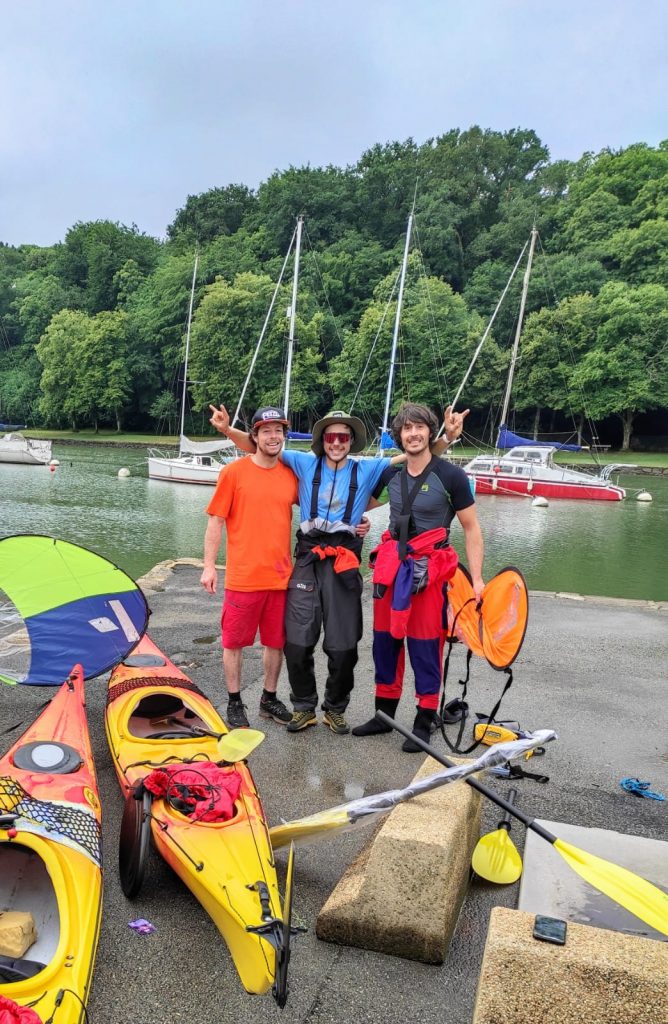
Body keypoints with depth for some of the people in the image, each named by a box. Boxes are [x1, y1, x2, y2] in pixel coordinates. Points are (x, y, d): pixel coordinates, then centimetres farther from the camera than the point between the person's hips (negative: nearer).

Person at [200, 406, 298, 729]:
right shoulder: (234, 472, -5)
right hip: (243, 576, -3)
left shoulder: (291, 474, 5)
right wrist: (209, 566, -7)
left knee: (276, 641, 13)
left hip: (281, 576, 4)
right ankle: (234, 702, 24)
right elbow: (215, 521, -4)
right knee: (234, 642, 7)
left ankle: (269, 699, 31)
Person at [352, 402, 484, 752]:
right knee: (384, 642, 11)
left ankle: (424, 722, 16)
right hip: (390, 566, 5)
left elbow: (472, 529, -3)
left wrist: (476, 579, -9)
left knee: (425, 647, 0)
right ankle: (384, 714, 26)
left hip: (428, 570, -5)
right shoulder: (390, 474, 8)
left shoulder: (451, 476, -5)